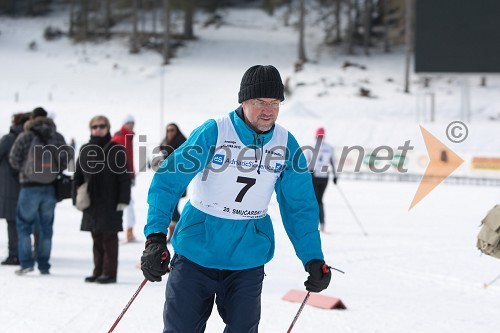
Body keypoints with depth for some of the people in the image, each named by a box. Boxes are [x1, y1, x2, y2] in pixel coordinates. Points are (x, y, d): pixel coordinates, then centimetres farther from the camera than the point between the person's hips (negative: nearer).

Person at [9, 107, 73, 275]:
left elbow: (14, 159, -4)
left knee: (24, 224, 7)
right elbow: (67, 156, 1)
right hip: (50, 187, 3)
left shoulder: (25, 137, -7)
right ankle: (44, 265, 11)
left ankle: (26, 262, -3)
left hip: (30, 187, -3)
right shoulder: (57, 137, 1)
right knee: (46, 227, 10)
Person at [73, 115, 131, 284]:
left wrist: (123, 200, -12)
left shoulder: (116, 150, -5)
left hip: (110, 203, -5)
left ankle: (109, 273, 2)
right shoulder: (85, 150, 9)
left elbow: (124, 177, -7)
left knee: (109, 237, -2)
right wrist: (77, 198, 6)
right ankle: (98, 271, 16)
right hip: (91, 203, 5)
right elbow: (78, 176, 13)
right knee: (96, 238, 10)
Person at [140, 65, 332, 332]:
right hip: (197, 249, -3)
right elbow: (168, 182, -13)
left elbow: (299, 207, 5)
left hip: (248, 256, 3)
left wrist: (313, 259, -1)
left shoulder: (286, 144, -2)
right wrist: (156, 236, -23)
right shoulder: (213, 132, -13)